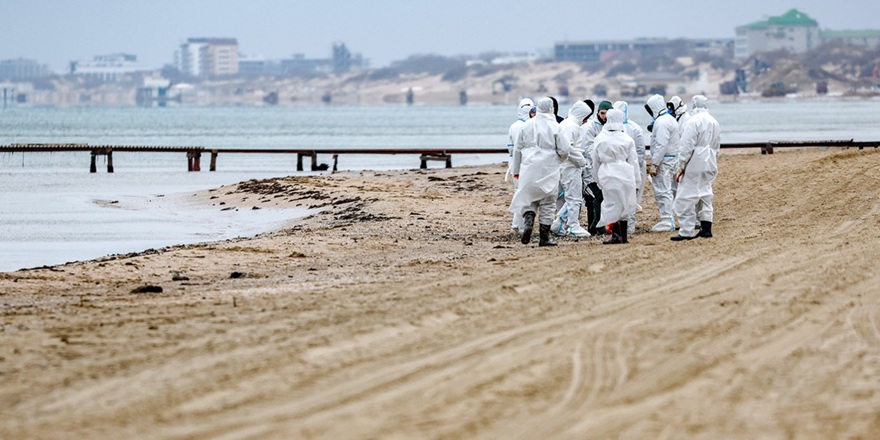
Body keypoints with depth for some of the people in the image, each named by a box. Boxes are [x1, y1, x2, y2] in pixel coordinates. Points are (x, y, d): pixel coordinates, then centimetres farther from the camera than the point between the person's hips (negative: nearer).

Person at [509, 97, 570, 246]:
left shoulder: (527, 125, 2)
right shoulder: (555, 127, -7)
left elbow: (517, 149, 7)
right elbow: (564, 150, -7)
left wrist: (516, 170, 18)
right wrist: (559, 159, 17)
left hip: (529, 169, 2)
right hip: (548, 170, -2)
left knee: (529, 199, 13)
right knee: (547, 203, 7)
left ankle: (528, 222, -14)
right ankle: (544, 237, 8)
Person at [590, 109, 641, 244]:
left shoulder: (600, 139, 0)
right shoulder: (627, 139, -2)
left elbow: (595, 162, 8)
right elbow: (633, 161, 2)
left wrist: (597, 179, 19)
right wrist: (637, 181, 9)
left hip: (607, 176, 0)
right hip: (624, 175, 0)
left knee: (612, 204, 4)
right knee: (624, 205, 11)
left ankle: (616, 235, -6)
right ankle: (623, 235, 16)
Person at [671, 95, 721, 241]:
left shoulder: (694, 121, -14)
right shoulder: (714, 123, 11)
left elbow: (687, 146, -16)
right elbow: (716, 147, 18)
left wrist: (680, 167, -11)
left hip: (694, 165, -8)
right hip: (709, 166, 8)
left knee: (686, 198, -5)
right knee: (705, 196, 16)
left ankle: (687, 231, -7)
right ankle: (706, 228, 15)